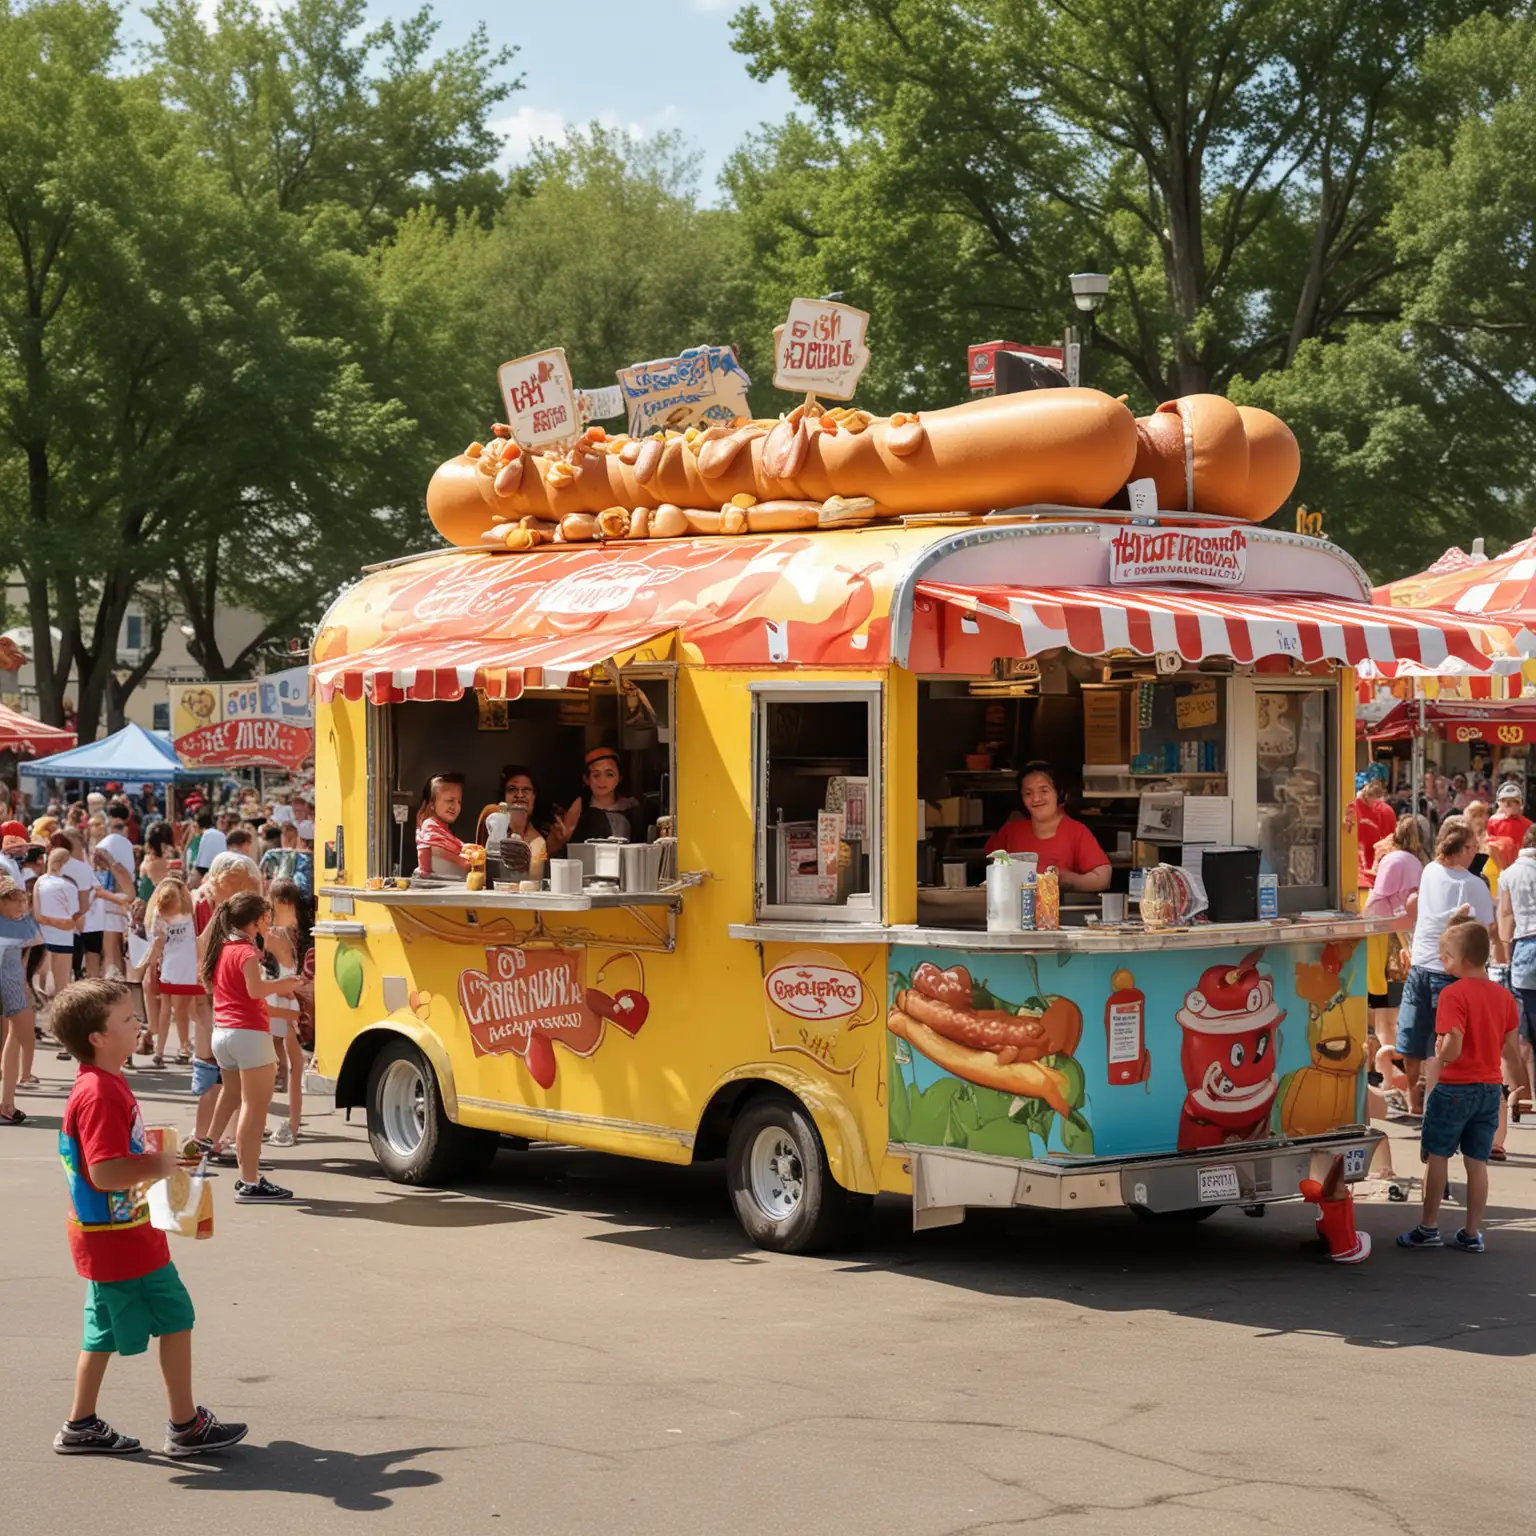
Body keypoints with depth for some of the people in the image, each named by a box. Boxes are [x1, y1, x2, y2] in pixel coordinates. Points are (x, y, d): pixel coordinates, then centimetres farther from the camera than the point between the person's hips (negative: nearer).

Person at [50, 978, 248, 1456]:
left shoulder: (104, 1085, 10)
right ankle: (186, 1426, 9)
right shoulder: (101, 1095, -23)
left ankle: (81, 1427, 23)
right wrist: (157, 1165, -19)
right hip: (123, 1241, -10)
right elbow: (105, 1173, -30)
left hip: (105, 1239, 10)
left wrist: (154, 1156, 13)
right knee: (176, 1318, 0)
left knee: (105, 1329, 16)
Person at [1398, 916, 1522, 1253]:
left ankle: (1429, 1227, 12)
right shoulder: (1503, 995, 4)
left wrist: (1440, 1053, -3)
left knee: (1437, 1156, 7)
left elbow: (1451, 1049, -23)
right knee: (1477, 1162, 10)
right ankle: (1473, 1234, 13)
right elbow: (1510, 1045, 7)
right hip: (1491, 1087, 6)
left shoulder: (1453, 994, -17)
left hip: (1455, 1088, -6)